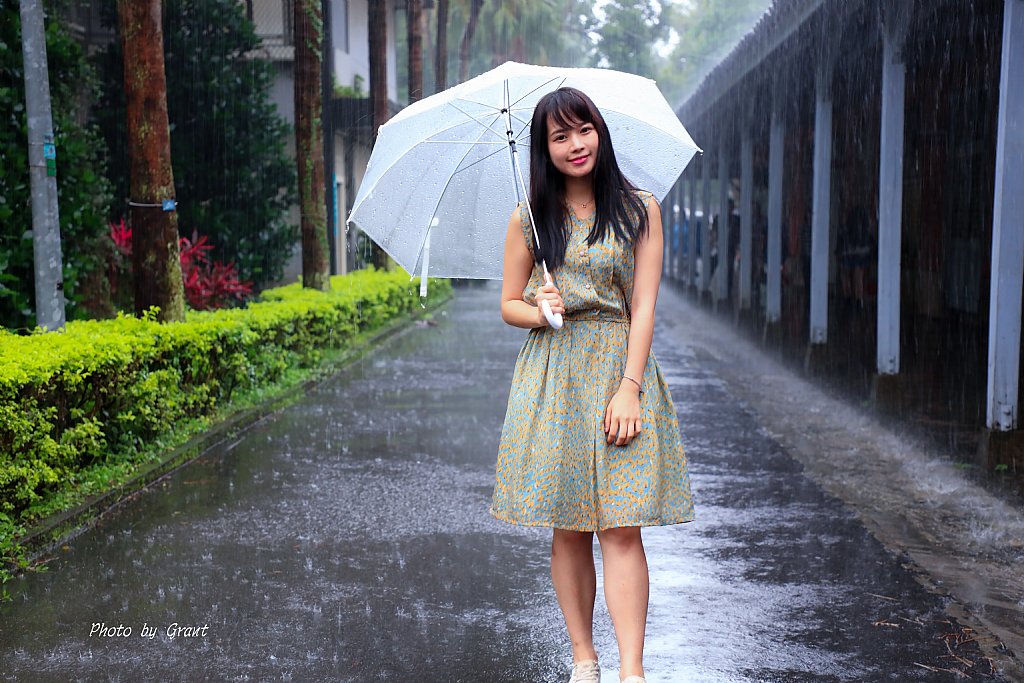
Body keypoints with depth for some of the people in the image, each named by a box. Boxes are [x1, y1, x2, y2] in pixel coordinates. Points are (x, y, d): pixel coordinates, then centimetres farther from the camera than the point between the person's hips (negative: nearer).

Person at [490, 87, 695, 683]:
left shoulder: (639, 209, 2)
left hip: (620, 367, -2)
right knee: (568, 529, 4)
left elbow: (644, 306, -3)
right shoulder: (529, 218, 6)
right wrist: (540, 312, -12)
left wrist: (629, 387, -13)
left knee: (621, 528, -8)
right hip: (554, 376, 2)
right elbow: (509, 305, 11)